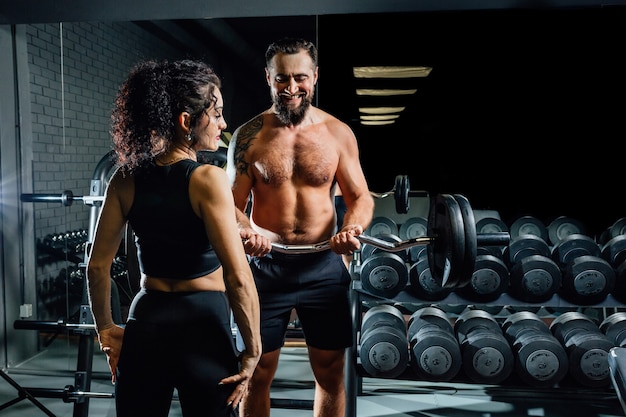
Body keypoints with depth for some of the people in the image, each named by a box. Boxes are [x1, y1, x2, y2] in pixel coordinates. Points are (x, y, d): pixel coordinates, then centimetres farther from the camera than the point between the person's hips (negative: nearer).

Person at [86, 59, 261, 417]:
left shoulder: (126, 179, 0)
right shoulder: (208, 179, -16)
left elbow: (98, 266, 4)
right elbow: (238, 279, -20)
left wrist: (105, 329, 16)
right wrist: (253, 350, -9)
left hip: (145, 323, 5)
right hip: (202, 327, -4)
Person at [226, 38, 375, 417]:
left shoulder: (339, 133, 1)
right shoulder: (248, 136, -1)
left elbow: (361, 197, 4)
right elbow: (232, 202, -1)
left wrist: (353, 228, -18)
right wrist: (246, 232, -23)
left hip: (324, 266, 1)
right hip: (265, 265, 0)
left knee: (331, 372, 12)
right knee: (256, 373, 10)